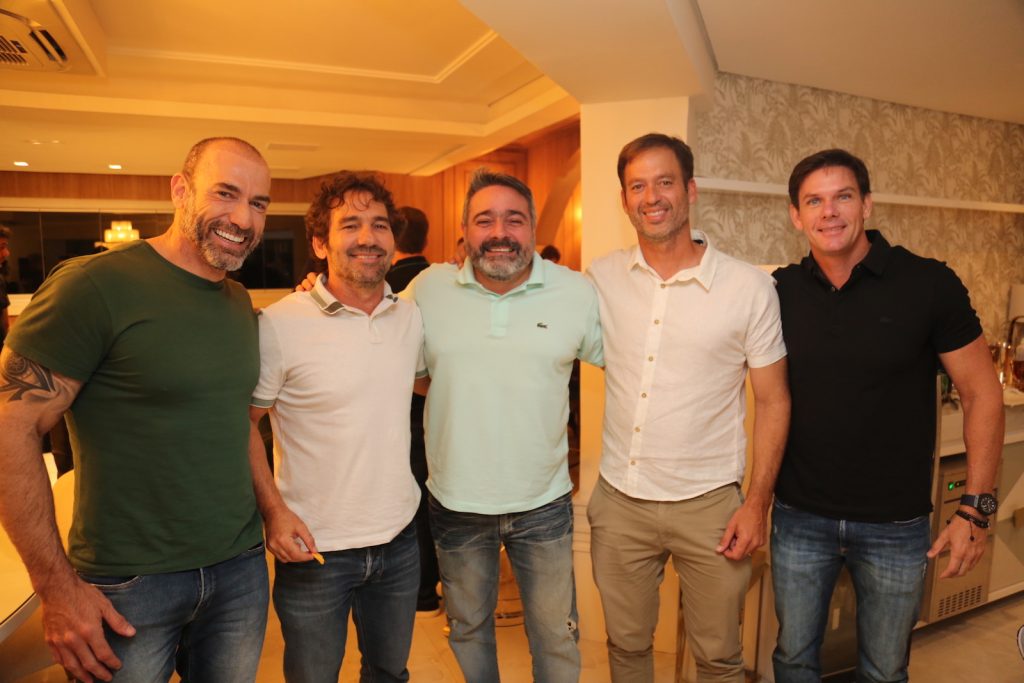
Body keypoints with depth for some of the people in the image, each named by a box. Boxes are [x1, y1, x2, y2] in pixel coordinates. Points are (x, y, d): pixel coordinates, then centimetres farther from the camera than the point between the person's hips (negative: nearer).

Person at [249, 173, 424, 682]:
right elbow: (243, 423, -7)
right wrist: (272, 509, -15)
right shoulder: (279, 325, -16)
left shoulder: (411, 318, 0)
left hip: (399, 541, 4)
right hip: (313, 548, -4)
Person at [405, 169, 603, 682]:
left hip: (544, 504, 0)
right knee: (468, 627, 24)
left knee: (556, 636, 19)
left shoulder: (577, 292, -6)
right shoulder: (428, 288, -6)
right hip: (455, 504, 1)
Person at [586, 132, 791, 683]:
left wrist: (758, 502, -5)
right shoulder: (601, 278, -2)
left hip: (708, 505, -1)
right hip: (619, 499, 2)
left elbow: (773, 400, -2)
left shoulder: (750, 288, -8)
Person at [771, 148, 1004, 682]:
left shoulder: (928, 284, -11)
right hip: (799, 518, 2)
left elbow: (982, 394, -5)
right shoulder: (782, 291, -5)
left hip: (895, 525, -1)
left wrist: (976, 508, -9)